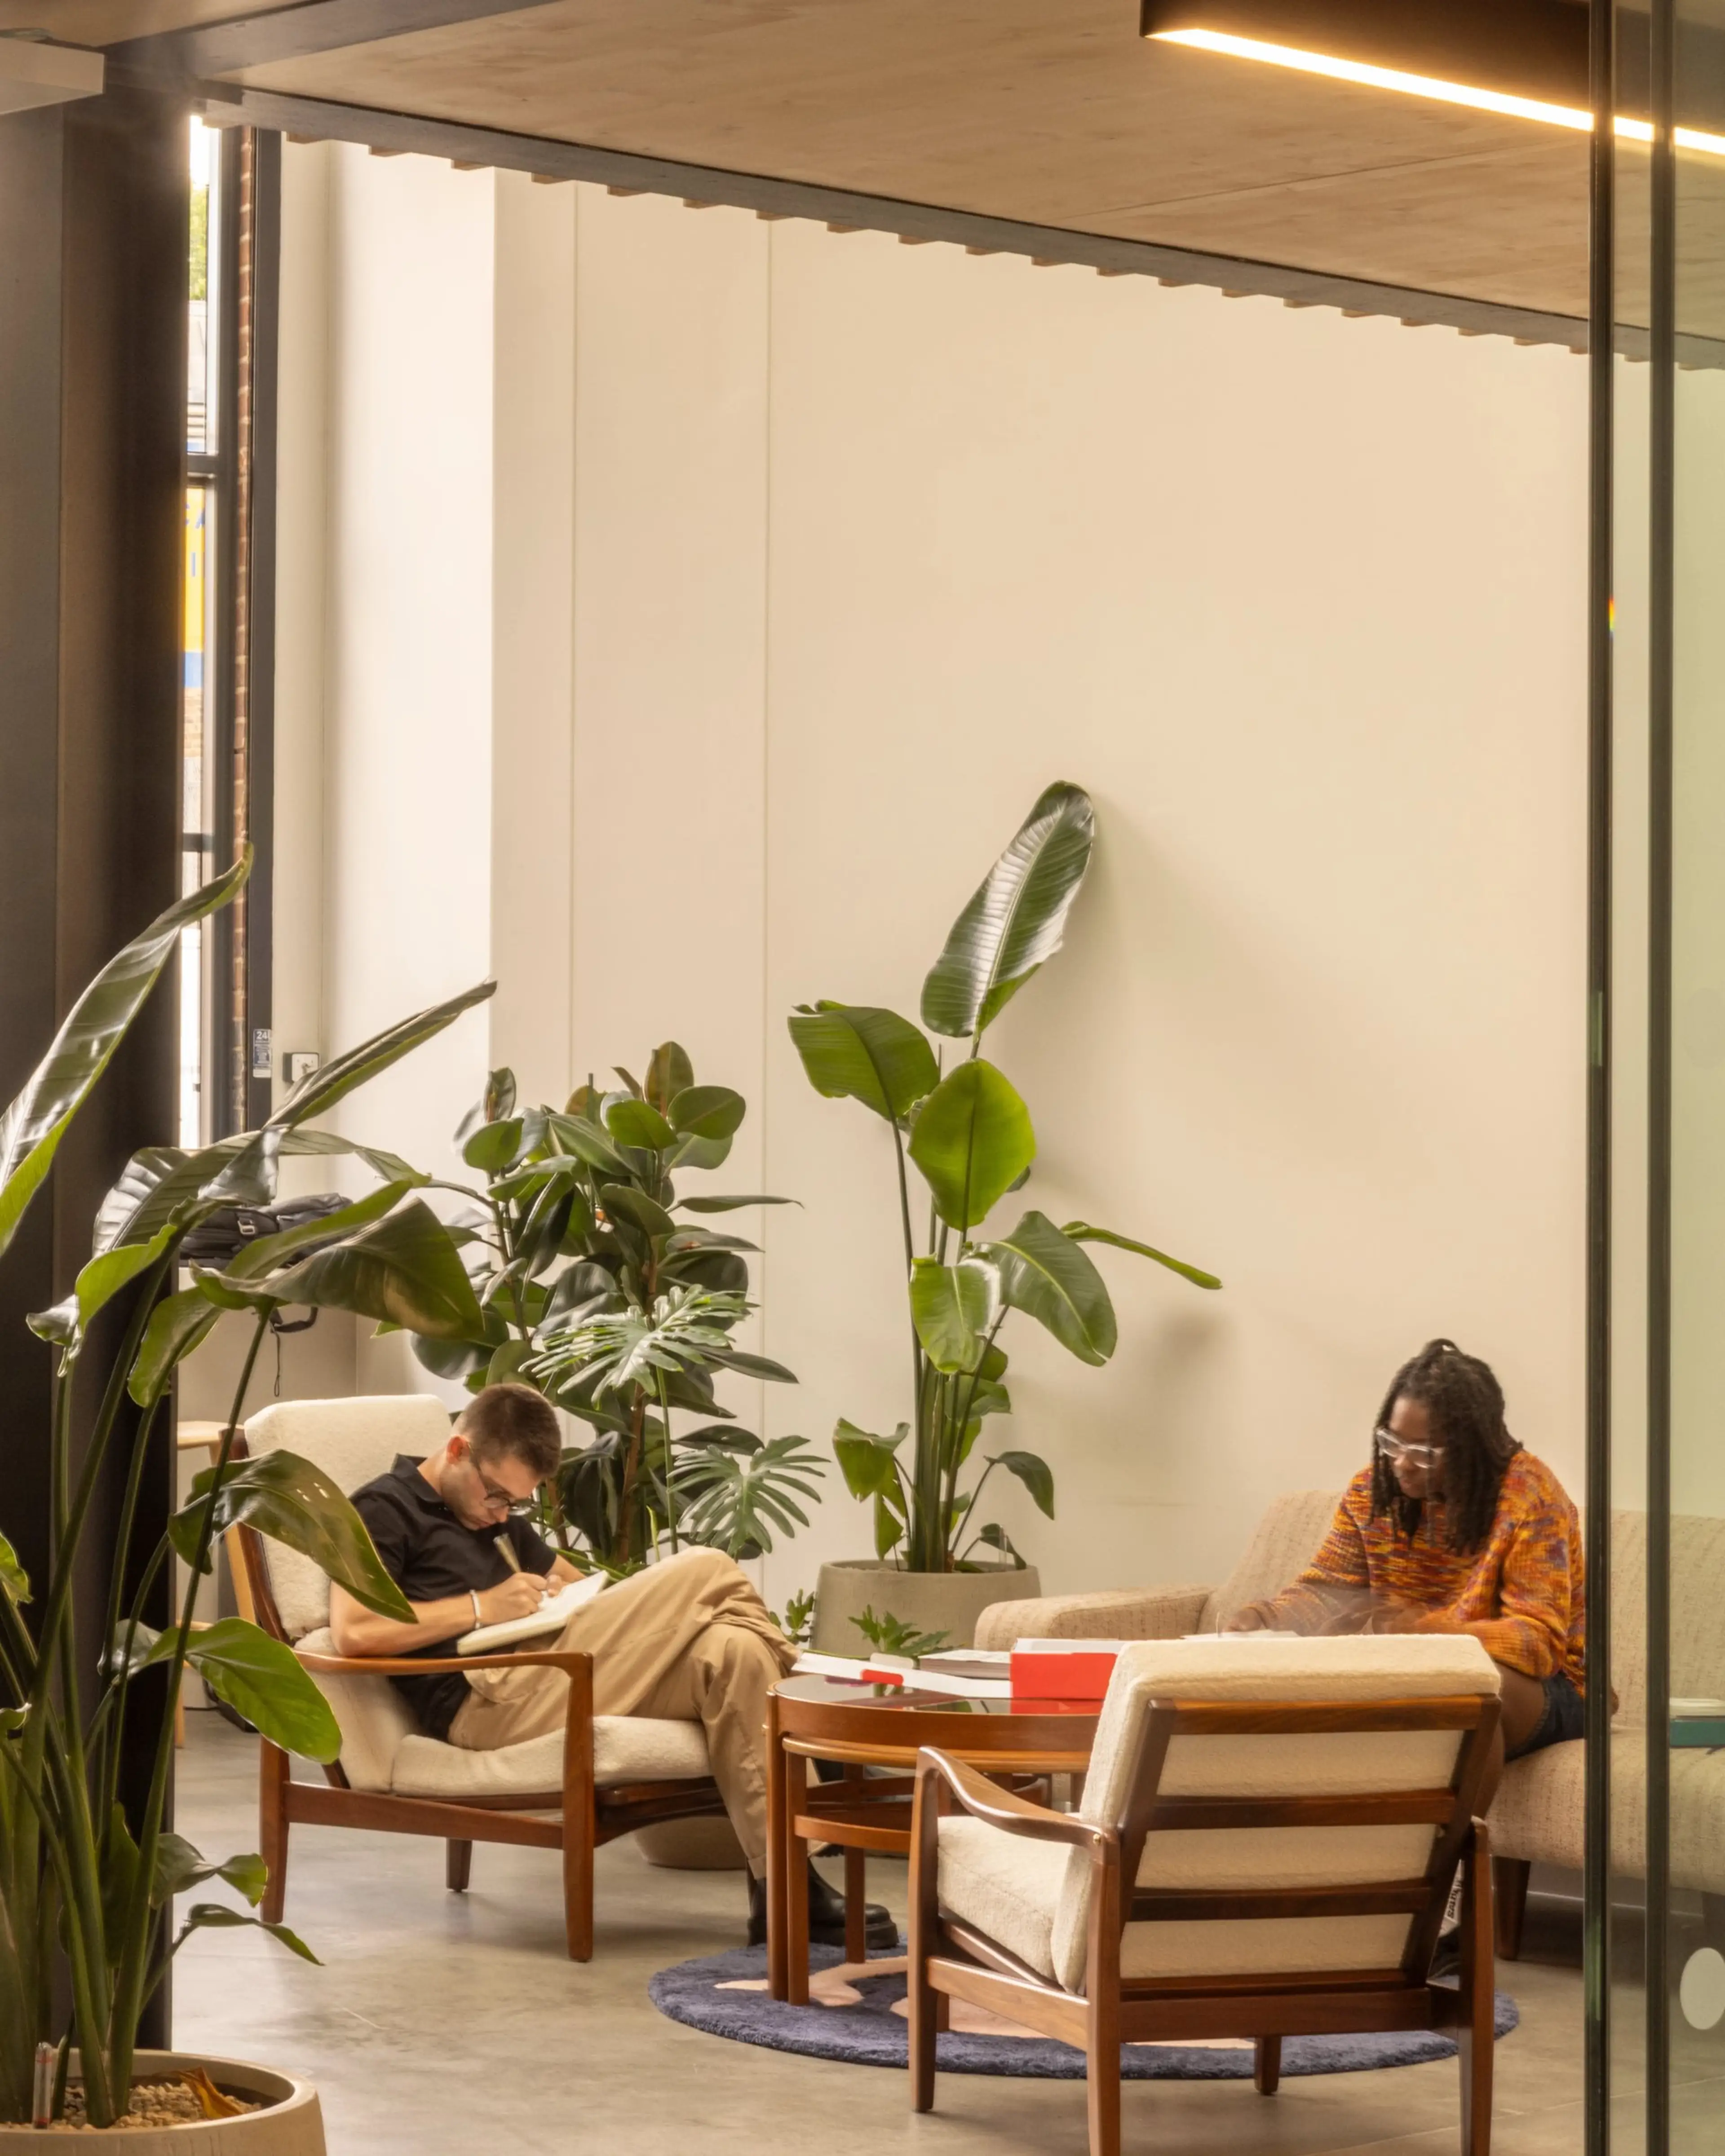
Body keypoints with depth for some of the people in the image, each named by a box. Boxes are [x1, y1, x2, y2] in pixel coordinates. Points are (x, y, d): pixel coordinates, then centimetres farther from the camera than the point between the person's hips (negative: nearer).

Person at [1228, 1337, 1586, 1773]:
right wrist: (1272, 1615, -16)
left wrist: (1418, 1629, -35)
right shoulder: (1375, 1489, 2)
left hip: (1532, 1687, -5)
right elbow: (1324, 1590, 8)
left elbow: (1539, 1639, -21)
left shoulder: (1527, 1494, -15)